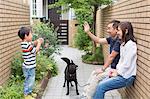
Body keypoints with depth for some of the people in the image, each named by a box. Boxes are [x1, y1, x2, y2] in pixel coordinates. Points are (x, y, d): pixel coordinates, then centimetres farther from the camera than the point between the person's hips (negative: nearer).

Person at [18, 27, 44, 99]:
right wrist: (39, 43, -5)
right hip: (29, 67, -10)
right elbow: (35, 50, -16)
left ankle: (29, 92, 37)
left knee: (30, 80, 22)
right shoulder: (27, 45, -26)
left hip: (30, 66, 10)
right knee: (29, 81, 5)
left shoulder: (26, 43, 3)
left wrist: (38, 41, 2)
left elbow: (33, 43, 20)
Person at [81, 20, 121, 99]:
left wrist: (103, 69, -12)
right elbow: (98, 40, 12)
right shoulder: (112, 39, 4)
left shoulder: (118, 42, -24)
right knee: (94, 73, 11)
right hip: (113, 68, 10)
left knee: (97, 77, -13)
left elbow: (111, 57, -21)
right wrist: (88, 32, 5)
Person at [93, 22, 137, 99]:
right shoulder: (123, 43, 14)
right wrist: (116, 70, 4)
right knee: (100, 84, -2)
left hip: (126, 77, -9)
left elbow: (126, 65, -19)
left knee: (101, 87, -17)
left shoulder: (130, 44, -17)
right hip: (120, 73, 9)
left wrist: (117, 73, -8)